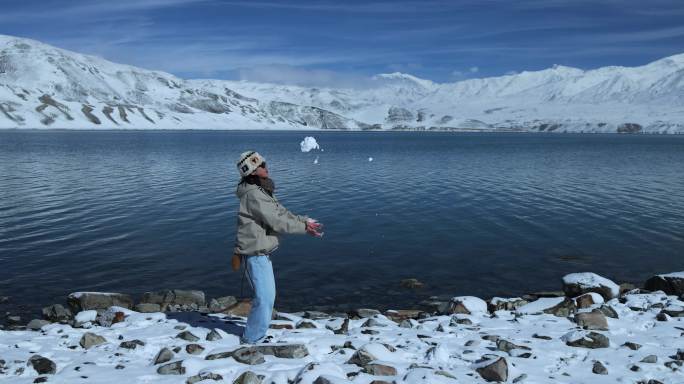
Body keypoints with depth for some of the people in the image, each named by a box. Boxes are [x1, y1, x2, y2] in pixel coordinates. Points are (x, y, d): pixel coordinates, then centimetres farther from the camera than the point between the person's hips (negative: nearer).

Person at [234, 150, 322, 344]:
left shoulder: (261, 191, 13)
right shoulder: (253, 194, -20)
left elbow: (281, 212, 15)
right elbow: (276, 221, -20)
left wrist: (305, 220, 5)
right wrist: (304, 228, -14)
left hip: (262, 253, 10)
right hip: (255, 254, -10)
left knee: (267, 295, 19)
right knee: (265, 298, -5)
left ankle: (255, 332, 32)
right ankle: (252, 339, 8)